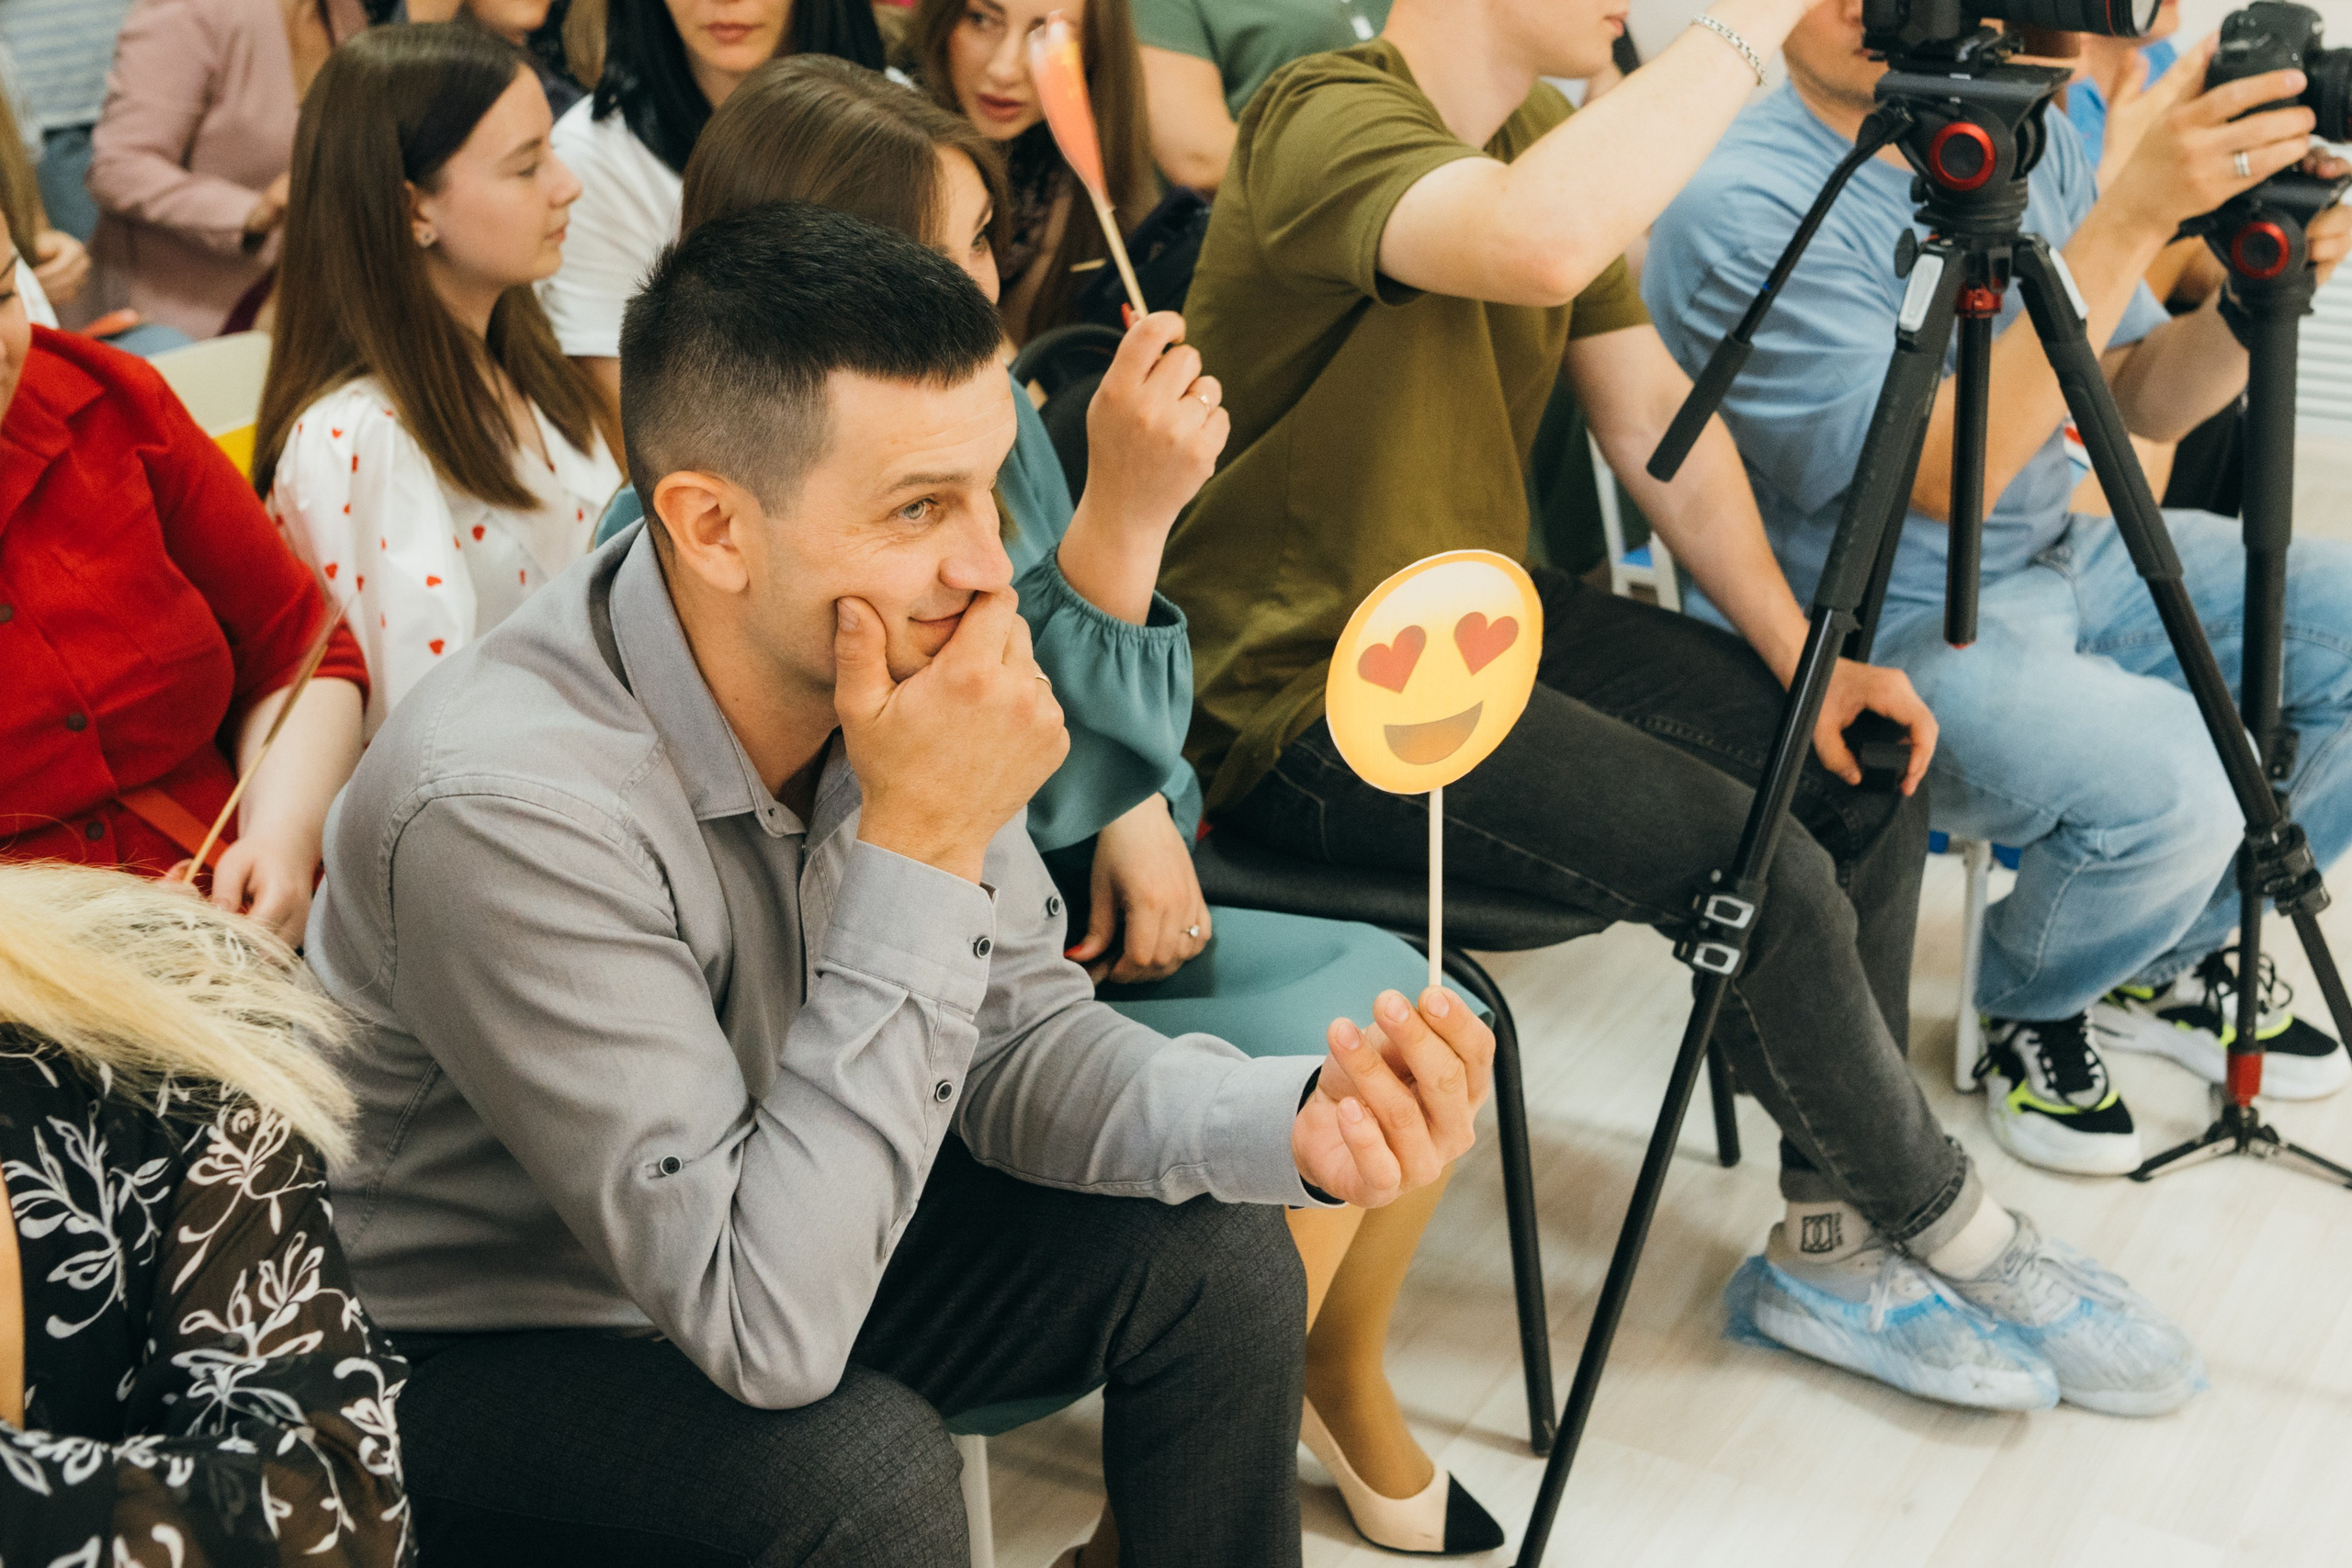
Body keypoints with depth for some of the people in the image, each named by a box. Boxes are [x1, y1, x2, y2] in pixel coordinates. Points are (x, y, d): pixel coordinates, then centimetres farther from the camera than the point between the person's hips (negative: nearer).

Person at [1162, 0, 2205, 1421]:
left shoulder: (1548, 128, 8)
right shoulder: (1327, 121, -21)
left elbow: (1655, 414, 8)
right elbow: (1542, 245, -44)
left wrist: (1801, 650, -1)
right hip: (1309, 696, -9)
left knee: (1864, 769, -1)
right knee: (1759, 870, -19)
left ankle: (1838, 1245, 10)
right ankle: (1957, 1237, 7)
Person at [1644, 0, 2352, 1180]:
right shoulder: (1737, 207, -20)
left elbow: (2148, 402, 7)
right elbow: (1944, 473, -27)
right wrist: (2135, 216, -31)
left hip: (2064, 564, 8)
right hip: (1883, 634, -8)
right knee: (2168, 784, -30)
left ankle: (2169, 958, 18)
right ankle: (2029, 1007, 5)